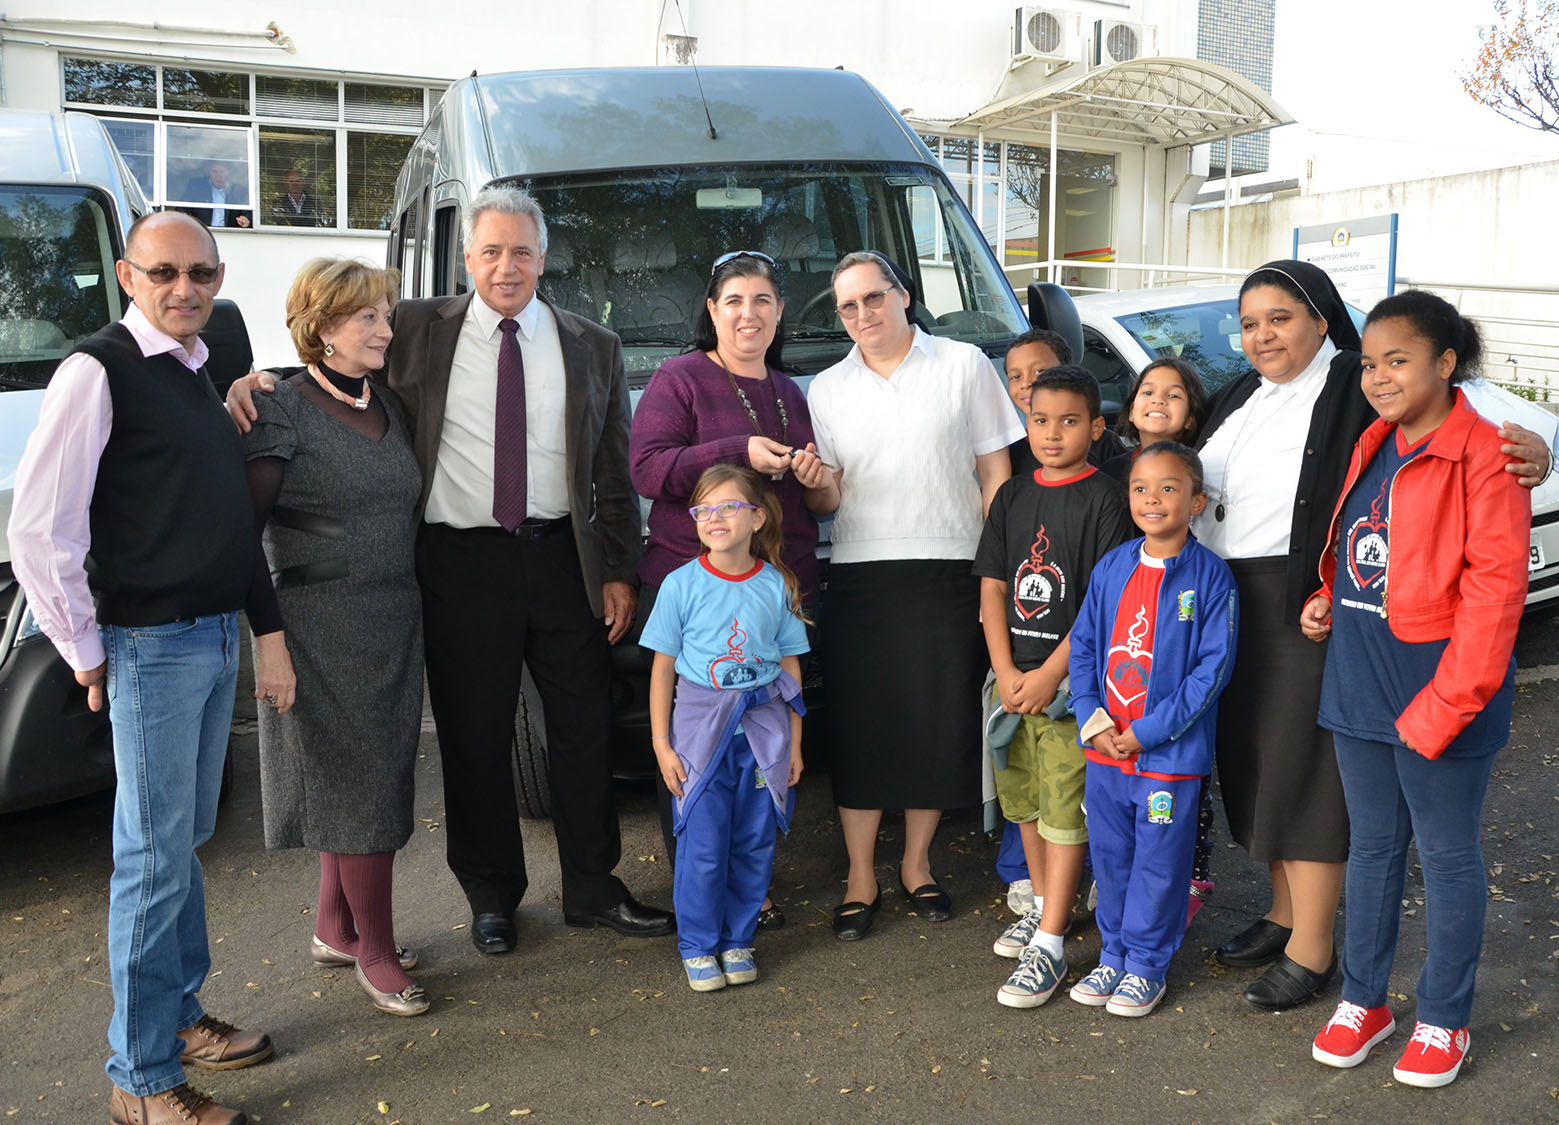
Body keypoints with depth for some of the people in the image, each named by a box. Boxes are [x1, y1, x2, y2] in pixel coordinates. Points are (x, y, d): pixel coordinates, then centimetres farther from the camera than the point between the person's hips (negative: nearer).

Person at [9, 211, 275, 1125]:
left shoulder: (204, 370, 12)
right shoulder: (99, 371, -13)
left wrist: (258, 624, 11)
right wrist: (86, 651, -10)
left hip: (221, 636, 8)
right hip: (153, 645, -8)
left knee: (188, 841, 18)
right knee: (156, 858, 0)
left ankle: (180, 1016, 34)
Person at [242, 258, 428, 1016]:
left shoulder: (388, 407, 12)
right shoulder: (282, 410, -10)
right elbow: (244, 524, -12)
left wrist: (412, 601, 13)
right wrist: (264, 626, -15)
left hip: (394, 619, 7)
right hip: (323, 622, -7)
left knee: (366, 776, 13)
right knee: (360, 780, -3)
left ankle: (334, 928, 29)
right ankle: (375, 950, 10)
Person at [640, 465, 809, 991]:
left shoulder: (777, 587, 1)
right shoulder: (681, 584, -4)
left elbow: (790, 667, 7)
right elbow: (663, 668, 0)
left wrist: (794, 742, 8)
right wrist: (661, 743, -2)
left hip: (763, 726, 2)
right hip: (701, 725, -2)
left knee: (754, 841, 7)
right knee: (702, 845, 0)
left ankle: (738, 939, 25)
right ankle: (698, 945, 18)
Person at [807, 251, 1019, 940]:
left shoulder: (964, 366, 5)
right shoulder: (826, 390, 11)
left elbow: (994, 475, 5)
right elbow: (828, 497, 12)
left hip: (947, 573, -1)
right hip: (859, 578, 1)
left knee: (940, 724, 4)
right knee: (859, 727, 1)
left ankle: (916, 865, 23)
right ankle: (861, 879, 14)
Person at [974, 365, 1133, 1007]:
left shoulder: (1103, 500, -7)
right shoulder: (1012, 497, 9)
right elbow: (992, 587, 7)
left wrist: (1049, 675, -15)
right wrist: (1005, 672, -5)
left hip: (1071, 678, -6)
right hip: (1013, 674, 6)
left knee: (1065, 808, -3)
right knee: (1025, 799, 17)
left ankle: (1049, 946, 3)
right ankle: (1043, 906, 35)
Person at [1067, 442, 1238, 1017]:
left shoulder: (1210, 575, -9)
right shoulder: (1111, 567, 4)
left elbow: (1213, 667, -12)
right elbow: (1083, 647, 8)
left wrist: (1148, 731, -15)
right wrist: (1092, 719, -6)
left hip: (1171, 752, -4)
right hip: (1104, 747, 4)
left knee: (1158, 862, 8)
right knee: (1110, 857, 15)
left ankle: (1146, 965, 25)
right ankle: (1112, 956, 32)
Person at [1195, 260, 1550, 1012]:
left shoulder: (1356, 391, -10)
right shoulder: (1238, 399, 12)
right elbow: (1195, 489, 16)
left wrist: (1527, 455, -37)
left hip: (1305, 611, -7)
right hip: (1228, 605, 8)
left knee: (1303, 766, -1)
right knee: (1250, 761, 15)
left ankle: (1312, 950, 12)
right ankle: (1285, 911, 34)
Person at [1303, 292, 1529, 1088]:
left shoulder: (1484, 456, -13)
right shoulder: (1373, 446, 10)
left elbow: (1493, 589, -17)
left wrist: (1444, 704, -19)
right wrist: (1328, 599, 3)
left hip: (1435, 686, -7)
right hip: (1358, 681, 7)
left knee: (1448, 854, 8)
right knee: (1373, 843, 16)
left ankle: (1443, 1021, 23)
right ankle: (1363, 1000, 29)